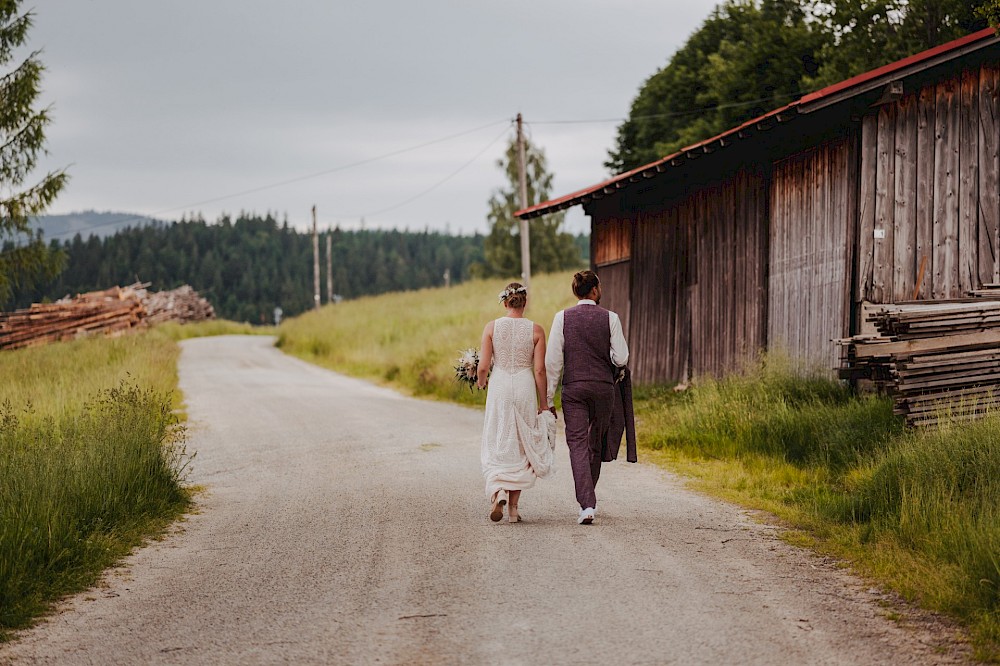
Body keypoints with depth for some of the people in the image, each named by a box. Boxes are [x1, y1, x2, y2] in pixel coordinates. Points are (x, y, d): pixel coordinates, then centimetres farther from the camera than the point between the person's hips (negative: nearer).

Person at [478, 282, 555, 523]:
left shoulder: (492, 327, -3)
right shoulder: (536, 330, -3)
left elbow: (483, 367, -4)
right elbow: (539, 370, -4)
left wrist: (481, 383, 18)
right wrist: (543, 403, 5)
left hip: (499, 388, 0)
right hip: (525, 389, 0)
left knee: (497, 446, 7)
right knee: (521, 448, 11)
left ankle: (498, 492, -19)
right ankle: (513, 506, 12)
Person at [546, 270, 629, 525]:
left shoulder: (562, 318, -2)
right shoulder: (610, 318, -2)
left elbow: (553, 360, -4)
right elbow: (621, 358, -5)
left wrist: (548, 397, 1)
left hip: (574, 388, -1)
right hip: (603, 388, 1)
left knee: (578, 444, -4)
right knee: (596, 444, 16)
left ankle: (587, 504, -17)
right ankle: (588, 498, 28)